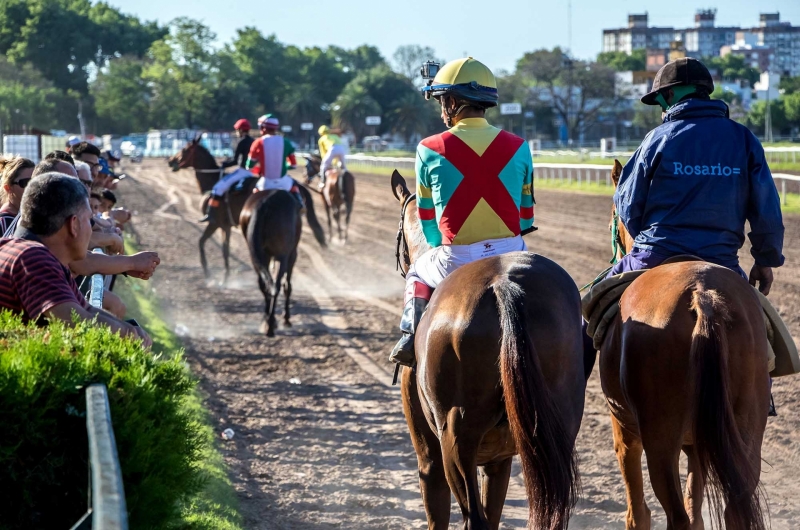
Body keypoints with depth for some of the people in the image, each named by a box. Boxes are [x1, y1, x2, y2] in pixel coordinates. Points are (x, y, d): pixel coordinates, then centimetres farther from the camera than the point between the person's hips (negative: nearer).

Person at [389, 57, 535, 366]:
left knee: (418, 273, 31)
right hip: (511, 257, 1)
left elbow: (427, 220, 6)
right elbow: (526, 216, 8)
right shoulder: (518, 148, 0)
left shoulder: (430, 151, -5)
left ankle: (410, 339, 15)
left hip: (456, 260, -1)